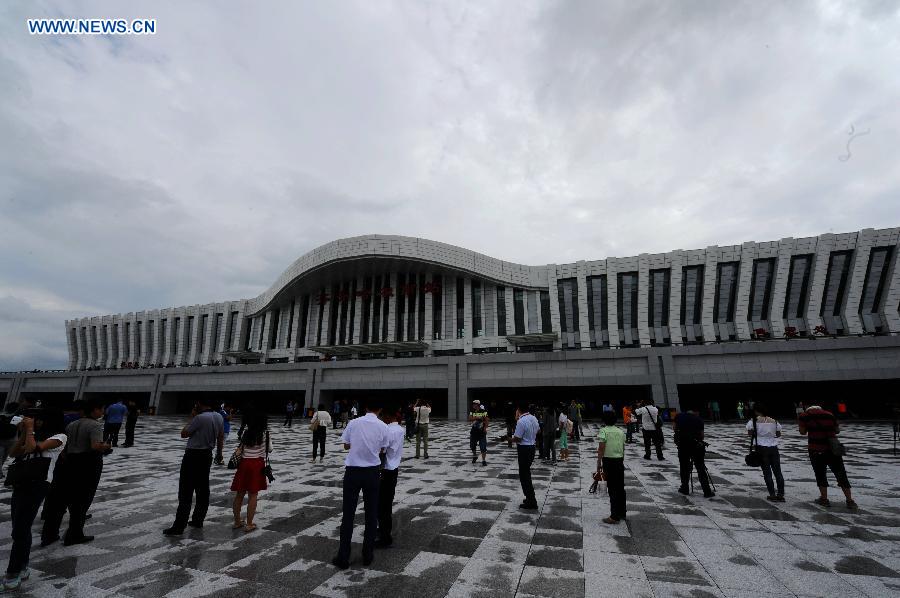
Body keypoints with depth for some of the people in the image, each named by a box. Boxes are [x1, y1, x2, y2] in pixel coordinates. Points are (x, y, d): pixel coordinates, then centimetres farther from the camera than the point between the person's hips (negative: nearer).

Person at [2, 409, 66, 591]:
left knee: (20, 531, -2)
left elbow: (32, 448, -19)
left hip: (36, 485, -7)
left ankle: (14, 573, 12)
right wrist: (23, 433, 4)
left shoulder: (59, 437, -8)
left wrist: (30, 429, -7)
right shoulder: (37, 436, 16)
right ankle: (21, 569, 24)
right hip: (21, 484, 7)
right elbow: (13, 453, 11)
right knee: (21, 529, 13)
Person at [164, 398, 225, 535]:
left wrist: (191, 417, -3)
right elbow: (221, 437, 11)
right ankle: (198, 520, 23)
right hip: (207, 455, 7)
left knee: (185, 492, -2)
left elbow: (183, 434, -10)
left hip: (193, 456, -7)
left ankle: (179, 527, 2)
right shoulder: (219, 417, 1)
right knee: (203, 490, 14)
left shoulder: (199, 418, -22)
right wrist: (219, 453, 23)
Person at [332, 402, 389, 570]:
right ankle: (368, 555, 23)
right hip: (372, 472, 0)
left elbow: (346, 445, 4)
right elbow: (382, 450, 3)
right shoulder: (383, 426, -7)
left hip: (353, 471, 0)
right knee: (371, 514, 14)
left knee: (348, 514, 10)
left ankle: (343, 557, 16)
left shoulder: (353, 423, -6)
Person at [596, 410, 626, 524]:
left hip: (609, 461, -6)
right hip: (620, 461, 6)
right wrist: (621, 461, 20)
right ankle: (622, 513, 26)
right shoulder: (620, 431, 8)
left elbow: (601, 449, -15)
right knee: (620, 488, 15)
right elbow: (623, 448, 11)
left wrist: (599, 463, -10)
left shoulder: (603, 431, -11)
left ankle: (614, 516, 4)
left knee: (612, 489, -1)